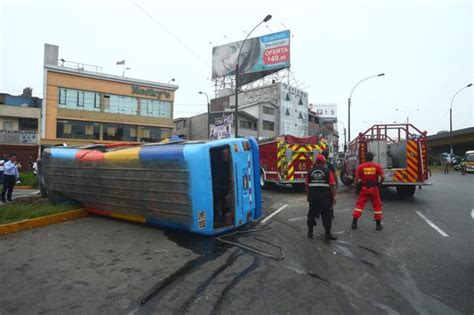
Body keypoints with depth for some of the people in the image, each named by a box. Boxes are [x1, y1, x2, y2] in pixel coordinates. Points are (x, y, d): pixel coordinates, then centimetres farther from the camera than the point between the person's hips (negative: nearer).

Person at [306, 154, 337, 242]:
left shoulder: (310, 172, 4)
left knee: (312, 214, 15)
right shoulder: (327, 172, -3)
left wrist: (308, 195, 20)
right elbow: (332, 186, -4)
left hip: (312, 196, 3)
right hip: (325, 197, -3)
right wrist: (333, 197, 4)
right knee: (326, 215, 6)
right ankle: (327, 234, 7)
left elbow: (307, 186, 8)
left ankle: (310, 232, 25)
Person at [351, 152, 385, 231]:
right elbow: (383, 177, -10)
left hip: (364, 188, 0)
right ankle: (378, 224, 14)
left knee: (360, 204, 7)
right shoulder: (377, 166, -3)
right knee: (377, 205, 12)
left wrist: (358, 184, 11)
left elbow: (357, 178, -6)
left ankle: (354, 222, 6)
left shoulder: (361, 166, -4)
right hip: (374, 188, 0)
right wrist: (379, 183, 8)